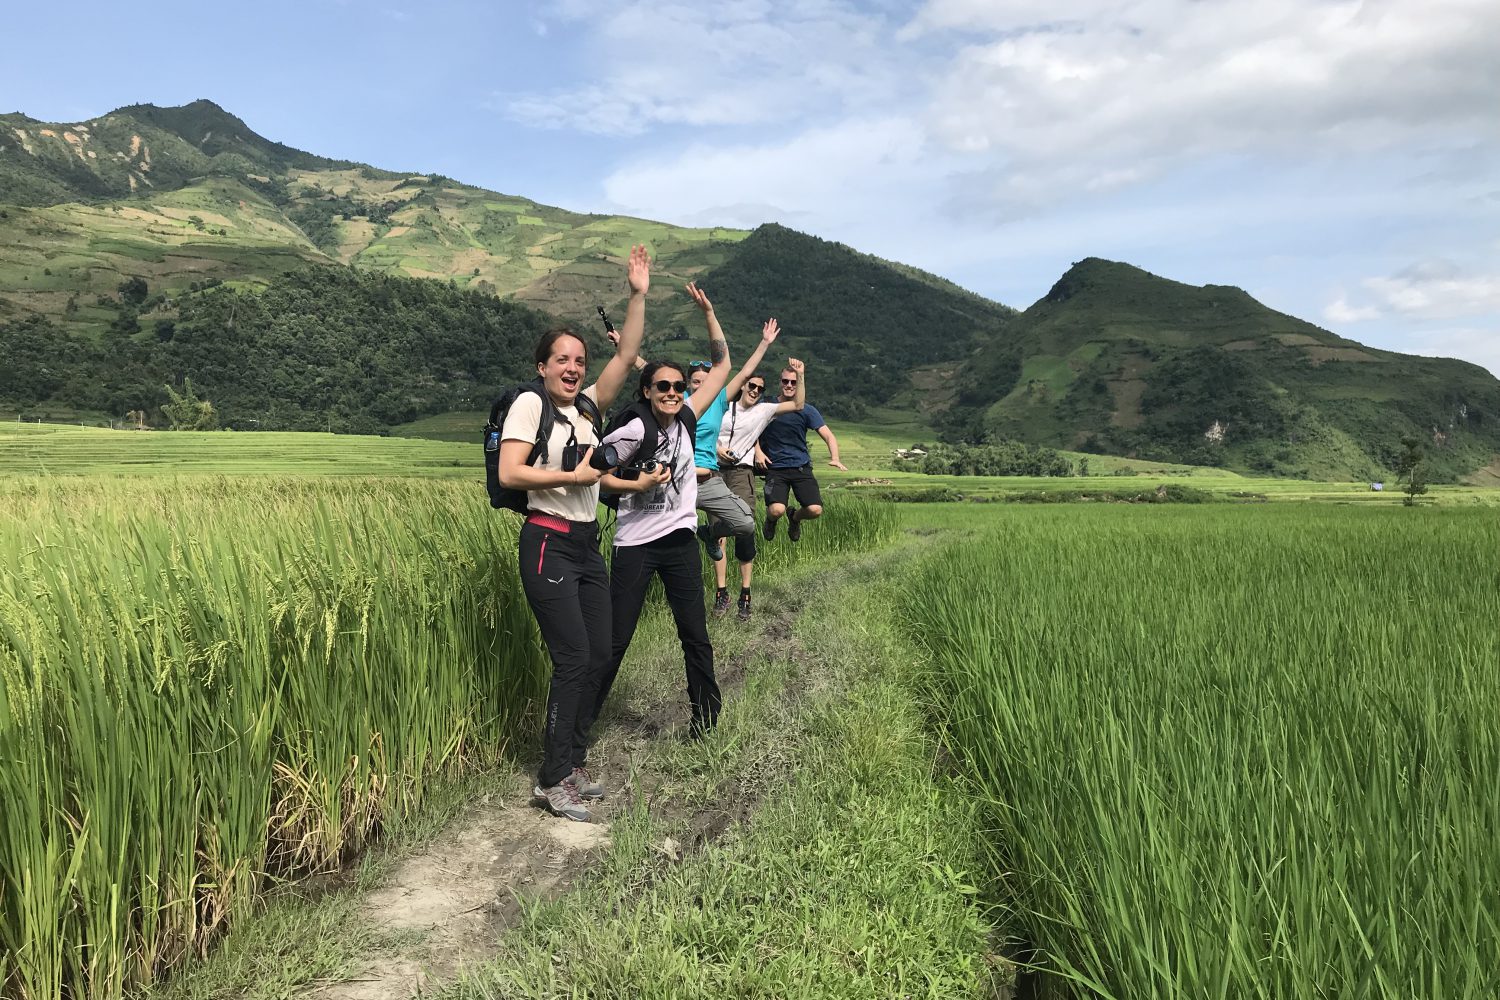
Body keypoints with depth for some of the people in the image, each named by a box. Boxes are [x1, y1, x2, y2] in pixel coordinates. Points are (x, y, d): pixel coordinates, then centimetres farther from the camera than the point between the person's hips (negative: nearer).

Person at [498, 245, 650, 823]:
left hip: (588, 546, 7)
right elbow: (509, 473, -15)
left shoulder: (586, 407, 13)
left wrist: (638, 295, 4)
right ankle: (553, 780, 2)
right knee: (573, 659, -10)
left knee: (598, 656, 6)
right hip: (549, 545, -7)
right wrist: (576, 476, -14)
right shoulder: (530, 403, -4)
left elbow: (626, 357, 9)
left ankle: (573, 765, 19)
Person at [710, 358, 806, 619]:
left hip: (741, 472, -1)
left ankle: (745, 595, -4)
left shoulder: (764, 411, 10)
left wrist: (800, 375, -3)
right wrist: (716, 448, -3)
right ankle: (721, 592, 4)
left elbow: (797, 404, 4)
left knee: (744, 531, -10)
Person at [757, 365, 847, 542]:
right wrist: (758, 451, -5)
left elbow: (828, 436, -7)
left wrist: (835, 458, -25)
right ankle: (770, 520, 17)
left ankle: (795, 517, 23)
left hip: (801, 467, 1)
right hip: (775, 468, -1)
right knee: (777, 510, -24)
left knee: (815, 510, -16)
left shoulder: (807, 410, 0)